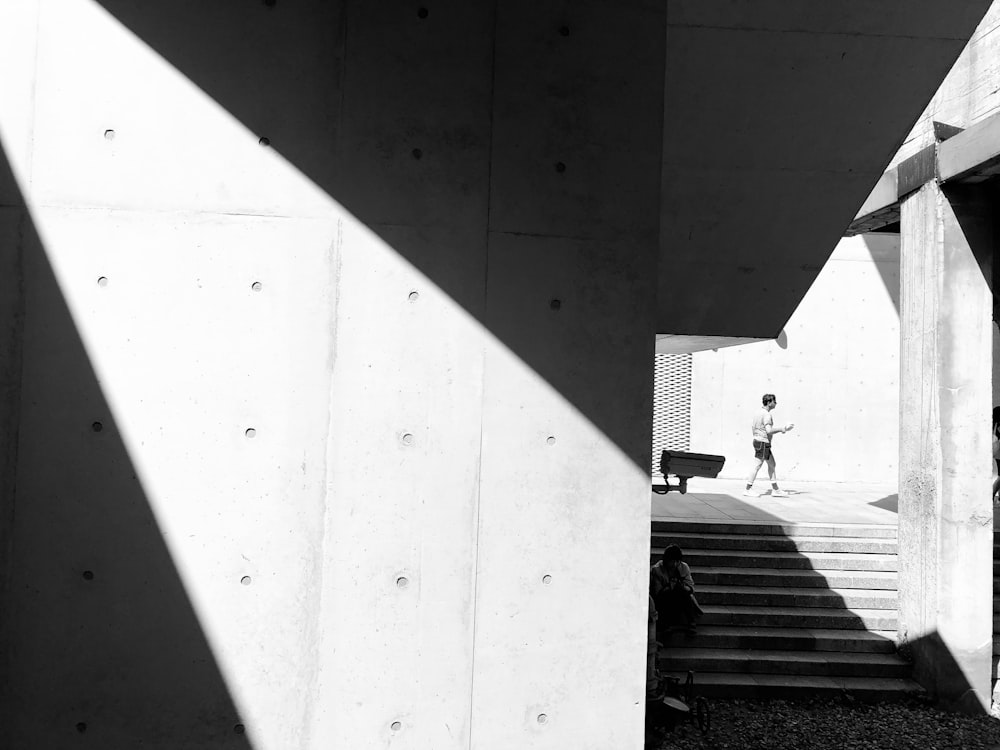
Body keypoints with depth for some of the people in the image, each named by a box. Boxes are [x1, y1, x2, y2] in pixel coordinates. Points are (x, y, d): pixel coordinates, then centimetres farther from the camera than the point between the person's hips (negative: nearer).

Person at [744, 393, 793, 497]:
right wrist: (782, 429, -15)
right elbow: (769, 431, -25)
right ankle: (748, 489, -1)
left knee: (772, 464, 12)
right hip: (762, 442, -10)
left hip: (758, 441, 10)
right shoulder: (766, 414, -16)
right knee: (758, 465, -5)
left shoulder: (760, 412, 15)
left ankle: (775, 490, 15)